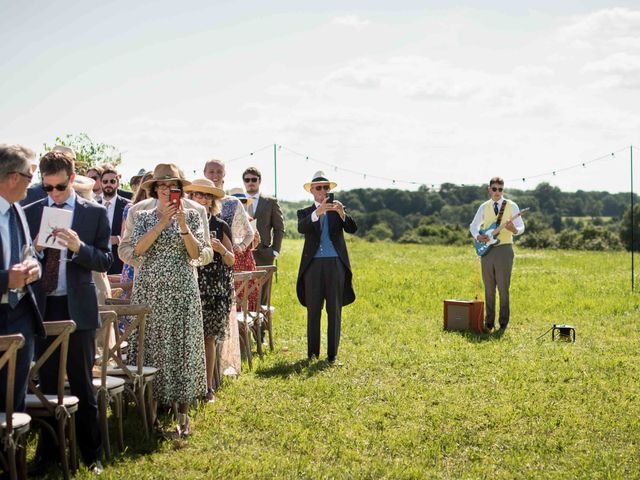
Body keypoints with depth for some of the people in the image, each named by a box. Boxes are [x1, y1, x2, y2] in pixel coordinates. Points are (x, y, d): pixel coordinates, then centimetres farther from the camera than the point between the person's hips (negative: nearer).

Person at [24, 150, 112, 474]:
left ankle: (91, 454, 16)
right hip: (42, 307, 2)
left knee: (82, 386, 5)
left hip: (77, 309, -2)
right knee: (47, 384, 11)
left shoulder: (94, 213, 0)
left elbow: (105, 261, -3)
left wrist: (78, 247, -20)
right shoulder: (31, 213, 6)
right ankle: (47, 451, 23)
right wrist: (35, 249, -15)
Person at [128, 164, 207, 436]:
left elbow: (196, 254, -3)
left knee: (181, 346, -3)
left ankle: (182, 412, 0)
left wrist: (183, 225, -16)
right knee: (150, 344, 1)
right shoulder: (143, 217, 7)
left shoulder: (191, 215, 6)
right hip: (150, 290, 1)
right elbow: (138, 249, -9)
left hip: (182, 291, -1)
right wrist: (163, 223, -15)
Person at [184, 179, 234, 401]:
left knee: (209, 337, 2)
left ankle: (208, 387, 10)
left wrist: (221, 249, -10)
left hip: (215, 289, 1)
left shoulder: (220, 226, 9)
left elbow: (231, 261, 9)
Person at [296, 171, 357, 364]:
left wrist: (342, 214, -26)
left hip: (335, 263, 0)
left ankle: (332, 354, 6)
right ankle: (312, 353, 7)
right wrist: (317, 213, -31)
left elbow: (352, 228, -6)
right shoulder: (305, 212, 9)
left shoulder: (338, 210, 11)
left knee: (334, 310, 2)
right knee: (313, 310, 2)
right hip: (313, 264, 0)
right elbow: (301, 228, -14)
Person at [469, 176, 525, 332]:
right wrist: (477, 236, -4)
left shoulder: (511, 206, 1)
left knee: (503, 288, -3)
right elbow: (473, 226, 17)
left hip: (504, 249, -3)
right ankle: (489, 322, 13)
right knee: (489, 288, 7)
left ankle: (503, 323, 3)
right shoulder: (484, 207, 9)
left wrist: (514, 230, -23)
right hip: (486, 250, 3)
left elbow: (521, 227, 0)